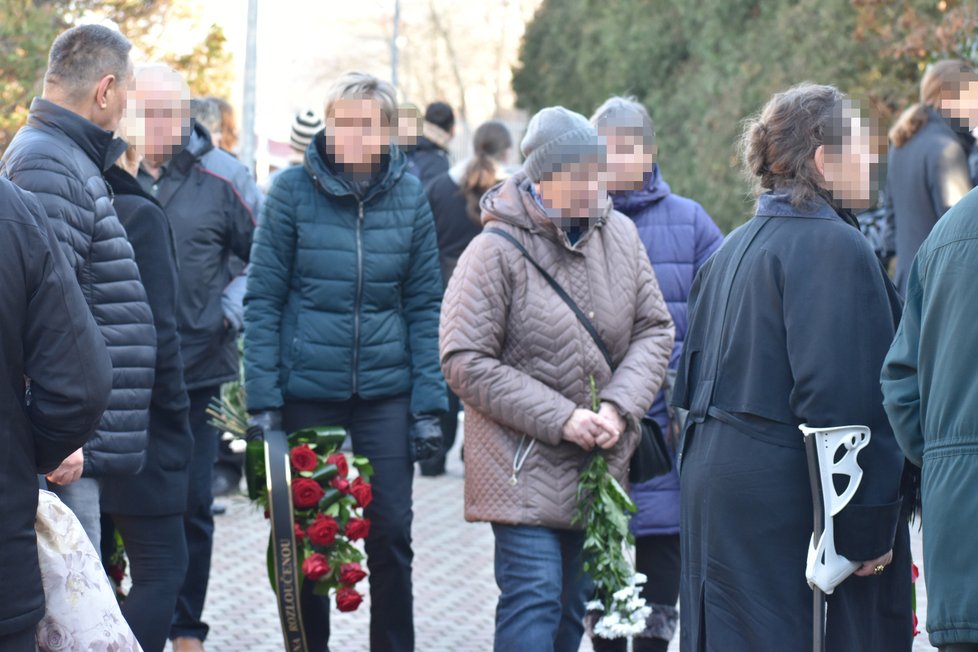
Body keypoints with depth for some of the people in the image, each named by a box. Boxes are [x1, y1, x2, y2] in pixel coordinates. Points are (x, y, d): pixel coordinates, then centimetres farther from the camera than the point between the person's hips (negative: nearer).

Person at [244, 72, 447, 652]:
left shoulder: (409, 195, 2)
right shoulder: (293, 190, -4)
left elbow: (425, 305, 4)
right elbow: (263, 299, -3)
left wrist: (429, 406, -1)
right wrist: (263, 400, -8)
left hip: (386, 390, 1)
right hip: (306, 390, -1)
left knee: (391, 534, 1)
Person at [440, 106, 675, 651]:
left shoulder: (620, 235, 2)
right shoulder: (497, 251, -13)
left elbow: (654, 330, 8)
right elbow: (465, 362, -14)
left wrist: (618, 406, -10)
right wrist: (560, 418, -17)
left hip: (599, 462, 6)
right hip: (524, 464, -6)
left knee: (575, 605, 13)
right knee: (534, 598, -13)